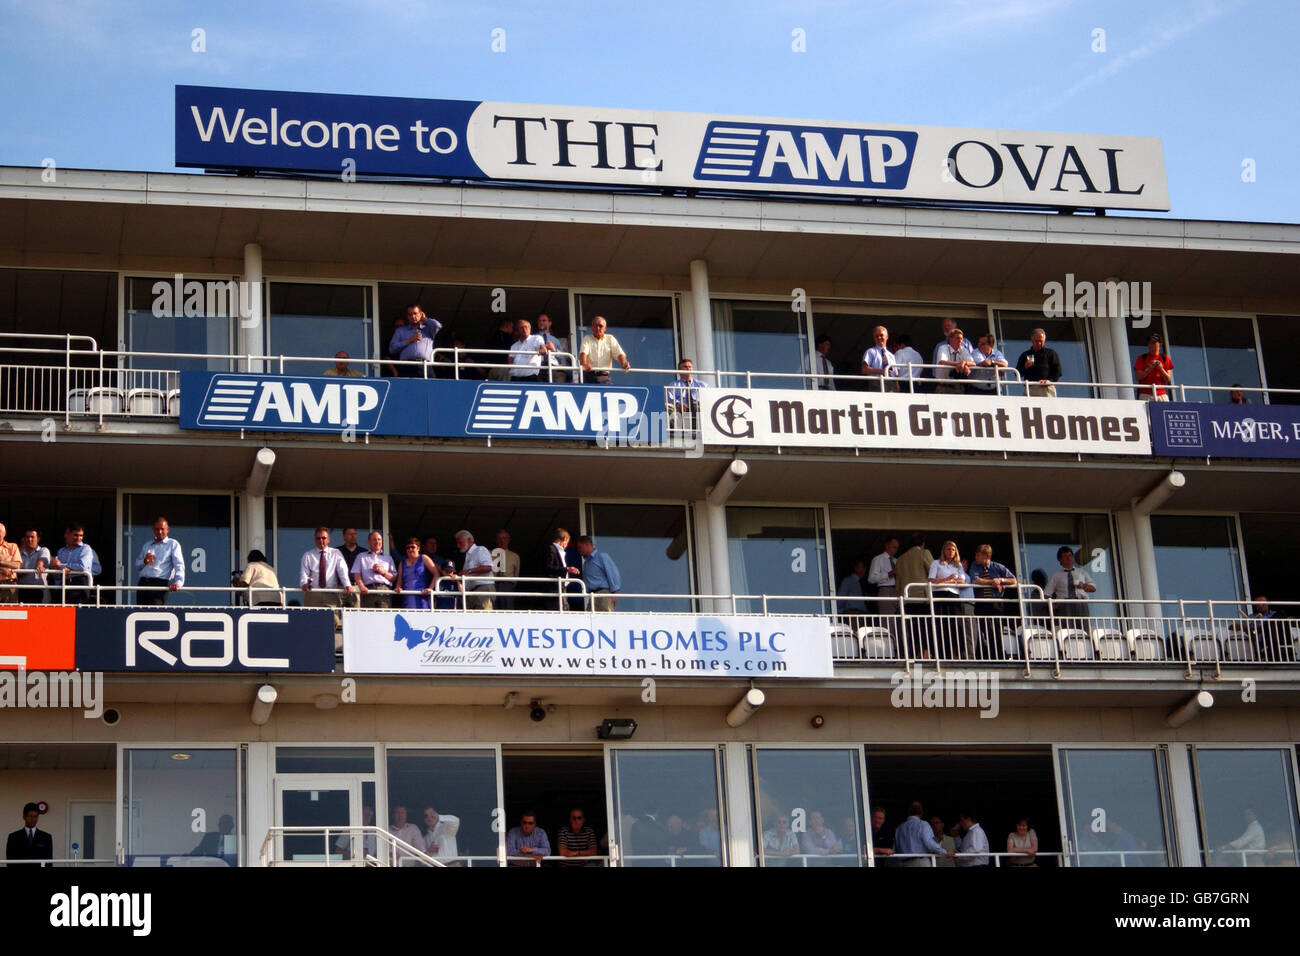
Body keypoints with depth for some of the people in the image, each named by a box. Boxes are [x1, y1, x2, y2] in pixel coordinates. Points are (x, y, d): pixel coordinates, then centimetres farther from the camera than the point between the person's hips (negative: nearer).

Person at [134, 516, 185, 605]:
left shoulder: (173, 544, 9)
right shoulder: (147, 545, 24)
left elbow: (179, 565, -4)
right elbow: (137, 567, 26)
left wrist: (178, 583, -21)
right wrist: (144, 561, 2)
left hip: (160, 584, -5)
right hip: (143, 583, 5)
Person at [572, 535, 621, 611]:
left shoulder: (602, 556, 0)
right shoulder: (586, 562, 23)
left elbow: (612, 574, -6)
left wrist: (614, 593, -12)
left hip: (604, 593, -7)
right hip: (592, 595, 7)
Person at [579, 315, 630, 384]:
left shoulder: (610, 339, 11)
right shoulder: (587, 339, 7)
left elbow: (619, 354, 0)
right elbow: (583, 353, -11)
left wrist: (624, 363, -23)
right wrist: (585, 364, -34)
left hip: (604, 376, 1)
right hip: (589, 375, -1)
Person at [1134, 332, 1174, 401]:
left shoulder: (1165, 358, 14)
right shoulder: (1142, 358, 8)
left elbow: (1168, 379, 9)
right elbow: (1138, 377, 0)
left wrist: (1161, 369, -7)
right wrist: (1149, 369, -12)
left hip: (1161, 394, 2)